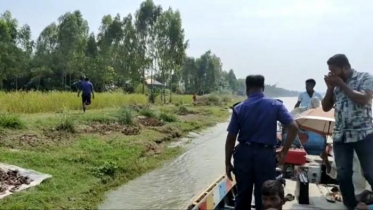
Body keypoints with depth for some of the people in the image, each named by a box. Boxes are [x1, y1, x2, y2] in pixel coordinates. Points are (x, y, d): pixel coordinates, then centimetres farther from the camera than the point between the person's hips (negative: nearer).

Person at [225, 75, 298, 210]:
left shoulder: (239, 108, -3)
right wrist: (284, 152, -3)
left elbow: (231, 139, -3)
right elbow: (293, 128, -10)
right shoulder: (275, 105, -3)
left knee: (242, 195, 15)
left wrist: (228, 163, 5)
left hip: (244, 153, 1)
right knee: (263, 196, 10)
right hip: (265, 154, -1)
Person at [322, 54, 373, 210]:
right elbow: (326, 107, 10)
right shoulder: (335, 84, 10)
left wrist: (342, 84, -13)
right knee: (343, 175, 7)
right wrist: (330, 87, -1)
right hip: (340, 137, 5)